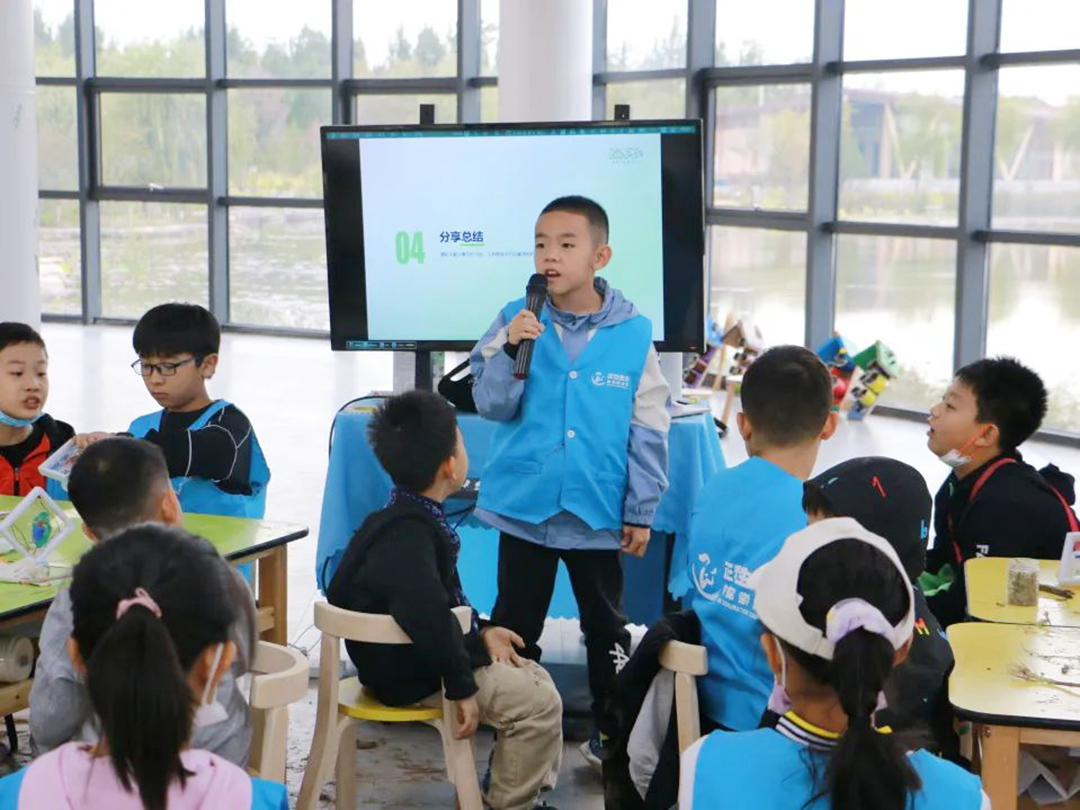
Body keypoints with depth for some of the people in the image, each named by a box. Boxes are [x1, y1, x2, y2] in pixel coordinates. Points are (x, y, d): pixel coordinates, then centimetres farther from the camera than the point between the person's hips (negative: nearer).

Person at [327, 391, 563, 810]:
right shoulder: (408, 536, -27)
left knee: (536, 679, 15)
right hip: (412, 677, -10)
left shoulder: (410, 520, 6)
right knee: (540, 703, -10)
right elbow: (430, 616, -41)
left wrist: (479, 631, 7)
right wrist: (462, 687, -32)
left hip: (416, 657, 10)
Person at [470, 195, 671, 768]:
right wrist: (511, 350, -22)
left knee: (606, 628, 15)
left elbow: (648, 431, -2)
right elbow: (491, 405, -6)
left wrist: (640, 510, -1)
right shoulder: (516, 321, -5)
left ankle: (610, 734, 32)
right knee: (515, 629, 11)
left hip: (598, 514, 0)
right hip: (525, 506, 0)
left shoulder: (632, 333, -6)